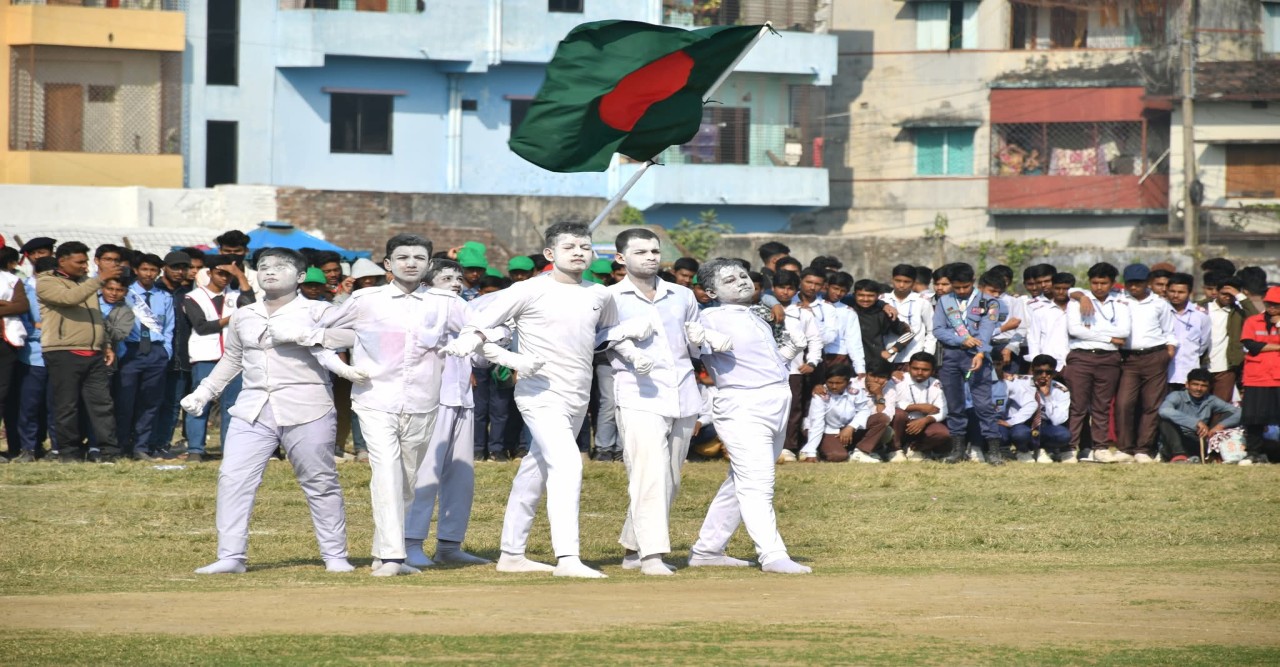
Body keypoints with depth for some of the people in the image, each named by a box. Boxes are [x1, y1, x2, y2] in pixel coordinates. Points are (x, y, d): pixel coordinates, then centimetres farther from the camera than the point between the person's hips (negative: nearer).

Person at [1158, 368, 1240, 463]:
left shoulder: (1211, 400, 6)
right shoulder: (1177, 396, -6)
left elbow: (1238, 413, 1)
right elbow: (1164, 410, -29)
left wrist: (1220, 426, -19)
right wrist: (1196, 422, -34)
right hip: (1173, 448, -4)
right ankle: (1178, 456, -44)